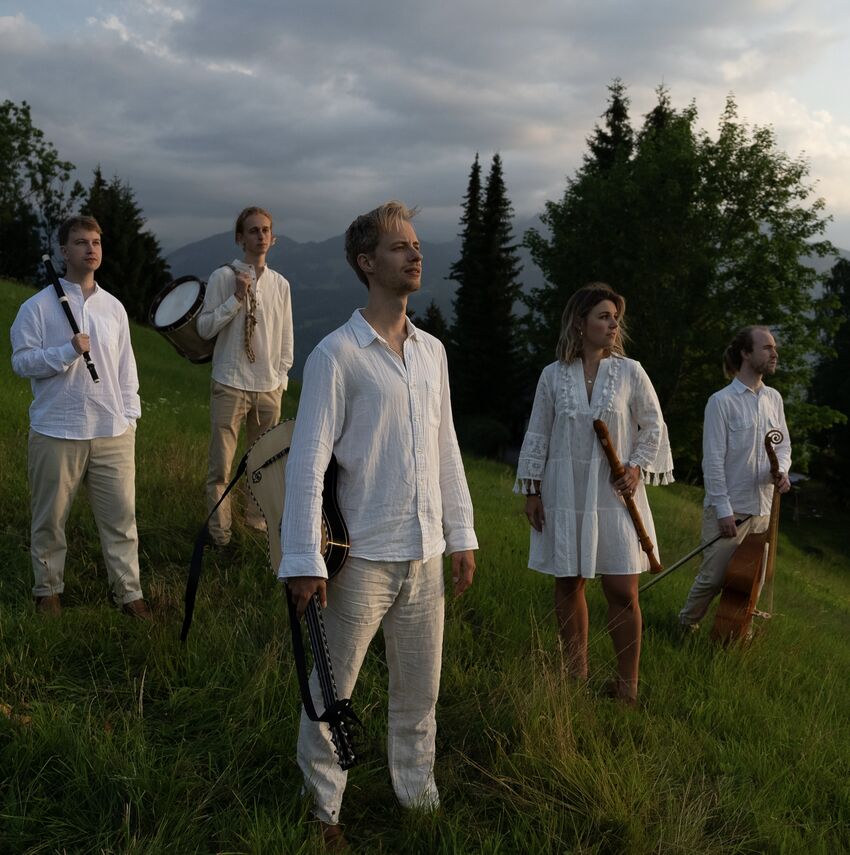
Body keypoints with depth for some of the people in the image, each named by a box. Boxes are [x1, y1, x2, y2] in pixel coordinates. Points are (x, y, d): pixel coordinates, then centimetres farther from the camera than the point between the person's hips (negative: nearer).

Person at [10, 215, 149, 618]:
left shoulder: (113, 307, 10)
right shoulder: (38, 306, -2)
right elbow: (21, 361, -7)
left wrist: (129, 417, 7)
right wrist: (68, 351, -19)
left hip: (113, 433, 3)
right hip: (56, 433, -3)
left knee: (121, 515, 3)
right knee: (50, 518, 9)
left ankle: (128, 590, 13)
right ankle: (48, 589, 26)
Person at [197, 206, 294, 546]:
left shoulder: (280, 284, 8)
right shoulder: (223, 277, -4)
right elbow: (204, 328, -7)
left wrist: (282, 376, 10)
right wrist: (236, 298, -16)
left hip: (269, 386, 4)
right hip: (231, 385, -4)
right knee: (221, 462, -2)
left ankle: (258, 520, 29)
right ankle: (219, 531, 7)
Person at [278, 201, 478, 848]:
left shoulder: (432, 351, 10)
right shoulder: (337, 355, -9)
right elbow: (308, 461, -12)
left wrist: (461, 534, 13)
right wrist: (304, 561, -14)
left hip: (426, 554, 6)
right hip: (362, 557, -5)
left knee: (420, 691, 16)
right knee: (332, 691, 6)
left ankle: (419, 796, 33)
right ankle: (324, 809, 24)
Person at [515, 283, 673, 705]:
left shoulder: (630, 372, 0)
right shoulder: (553, 375, 2)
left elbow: (654, 427, 7)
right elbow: (537, 435, 6)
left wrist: (637, 467, -7)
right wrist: (532, 491, 4)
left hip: (615, 494, -1)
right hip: (565, 495, 1)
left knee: (622, 591, -4)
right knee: (568, 586, 7)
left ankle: (627, 686, 8)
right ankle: (575, 677, 20)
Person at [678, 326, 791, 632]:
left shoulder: (774, 399, 8)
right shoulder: (722, 401, -10)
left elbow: (783, 445, 14)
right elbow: (713, 460, -12)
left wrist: (781, 471, -9)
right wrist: (723, 509, -14)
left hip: (762, 508, 6)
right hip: (728, 509, -6)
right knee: (713, 577, -3)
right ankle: (687, 624, 18)